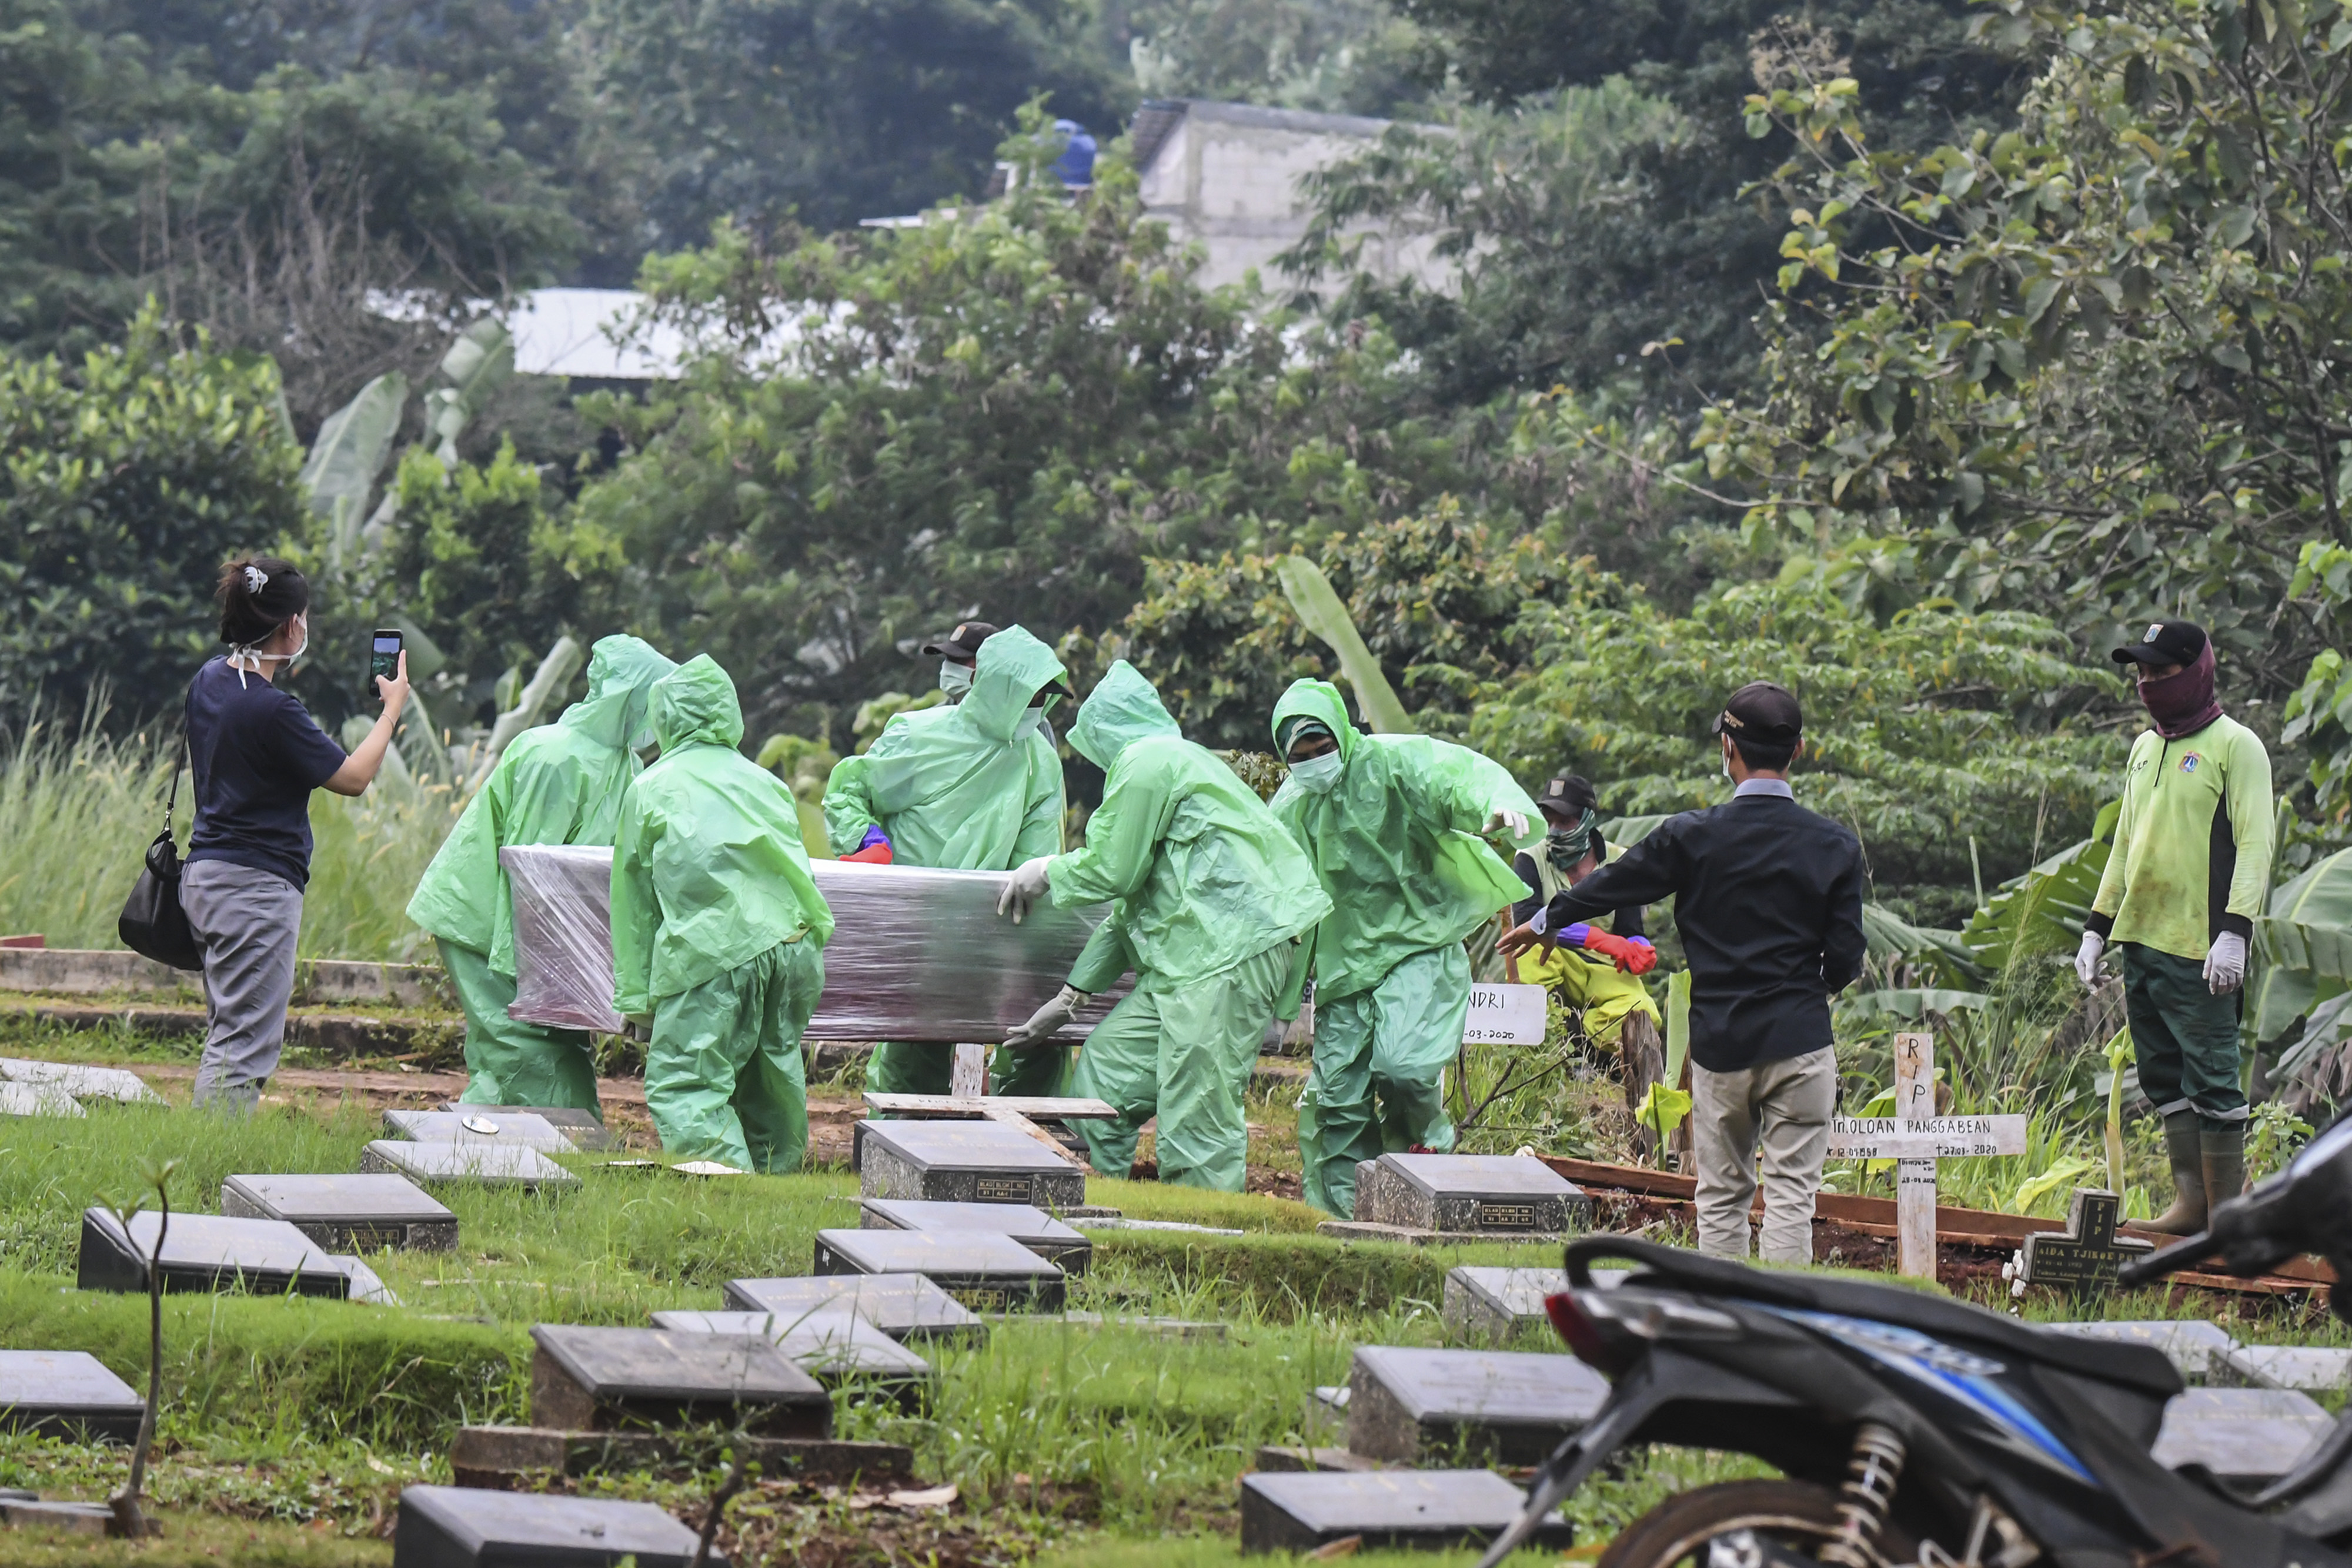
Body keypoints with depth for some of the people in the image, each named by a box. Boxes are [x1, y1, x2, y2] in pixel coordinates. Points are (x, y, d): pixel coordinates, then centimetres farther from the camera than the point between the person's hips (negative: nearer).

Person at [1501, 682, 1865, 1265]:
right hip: (1800, 1042, -1)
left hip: (1720, 1045, 1)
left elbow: (1612, 884, 10)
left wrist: (1545, 922, 28)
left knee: (1720, 1198, 11)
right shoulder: (1835, 846, -4)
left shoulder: (1691, 837, -5)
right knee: (1790, 1196, -1)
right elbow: (1845, 960, -2)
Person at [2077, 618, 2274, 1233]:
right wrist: (2097, 927, 19)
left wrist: (2234, 933, -22)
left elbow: (2254, 847, -12)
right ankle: (2190, 1202, 13)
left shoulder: (2235, 745, -6)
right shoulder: (2145, 748, 17)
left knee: (2212, 1078, -6)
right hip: (2140, 941, 8)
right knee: (2165, 1079, 8)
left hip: (2199, 950, -8)